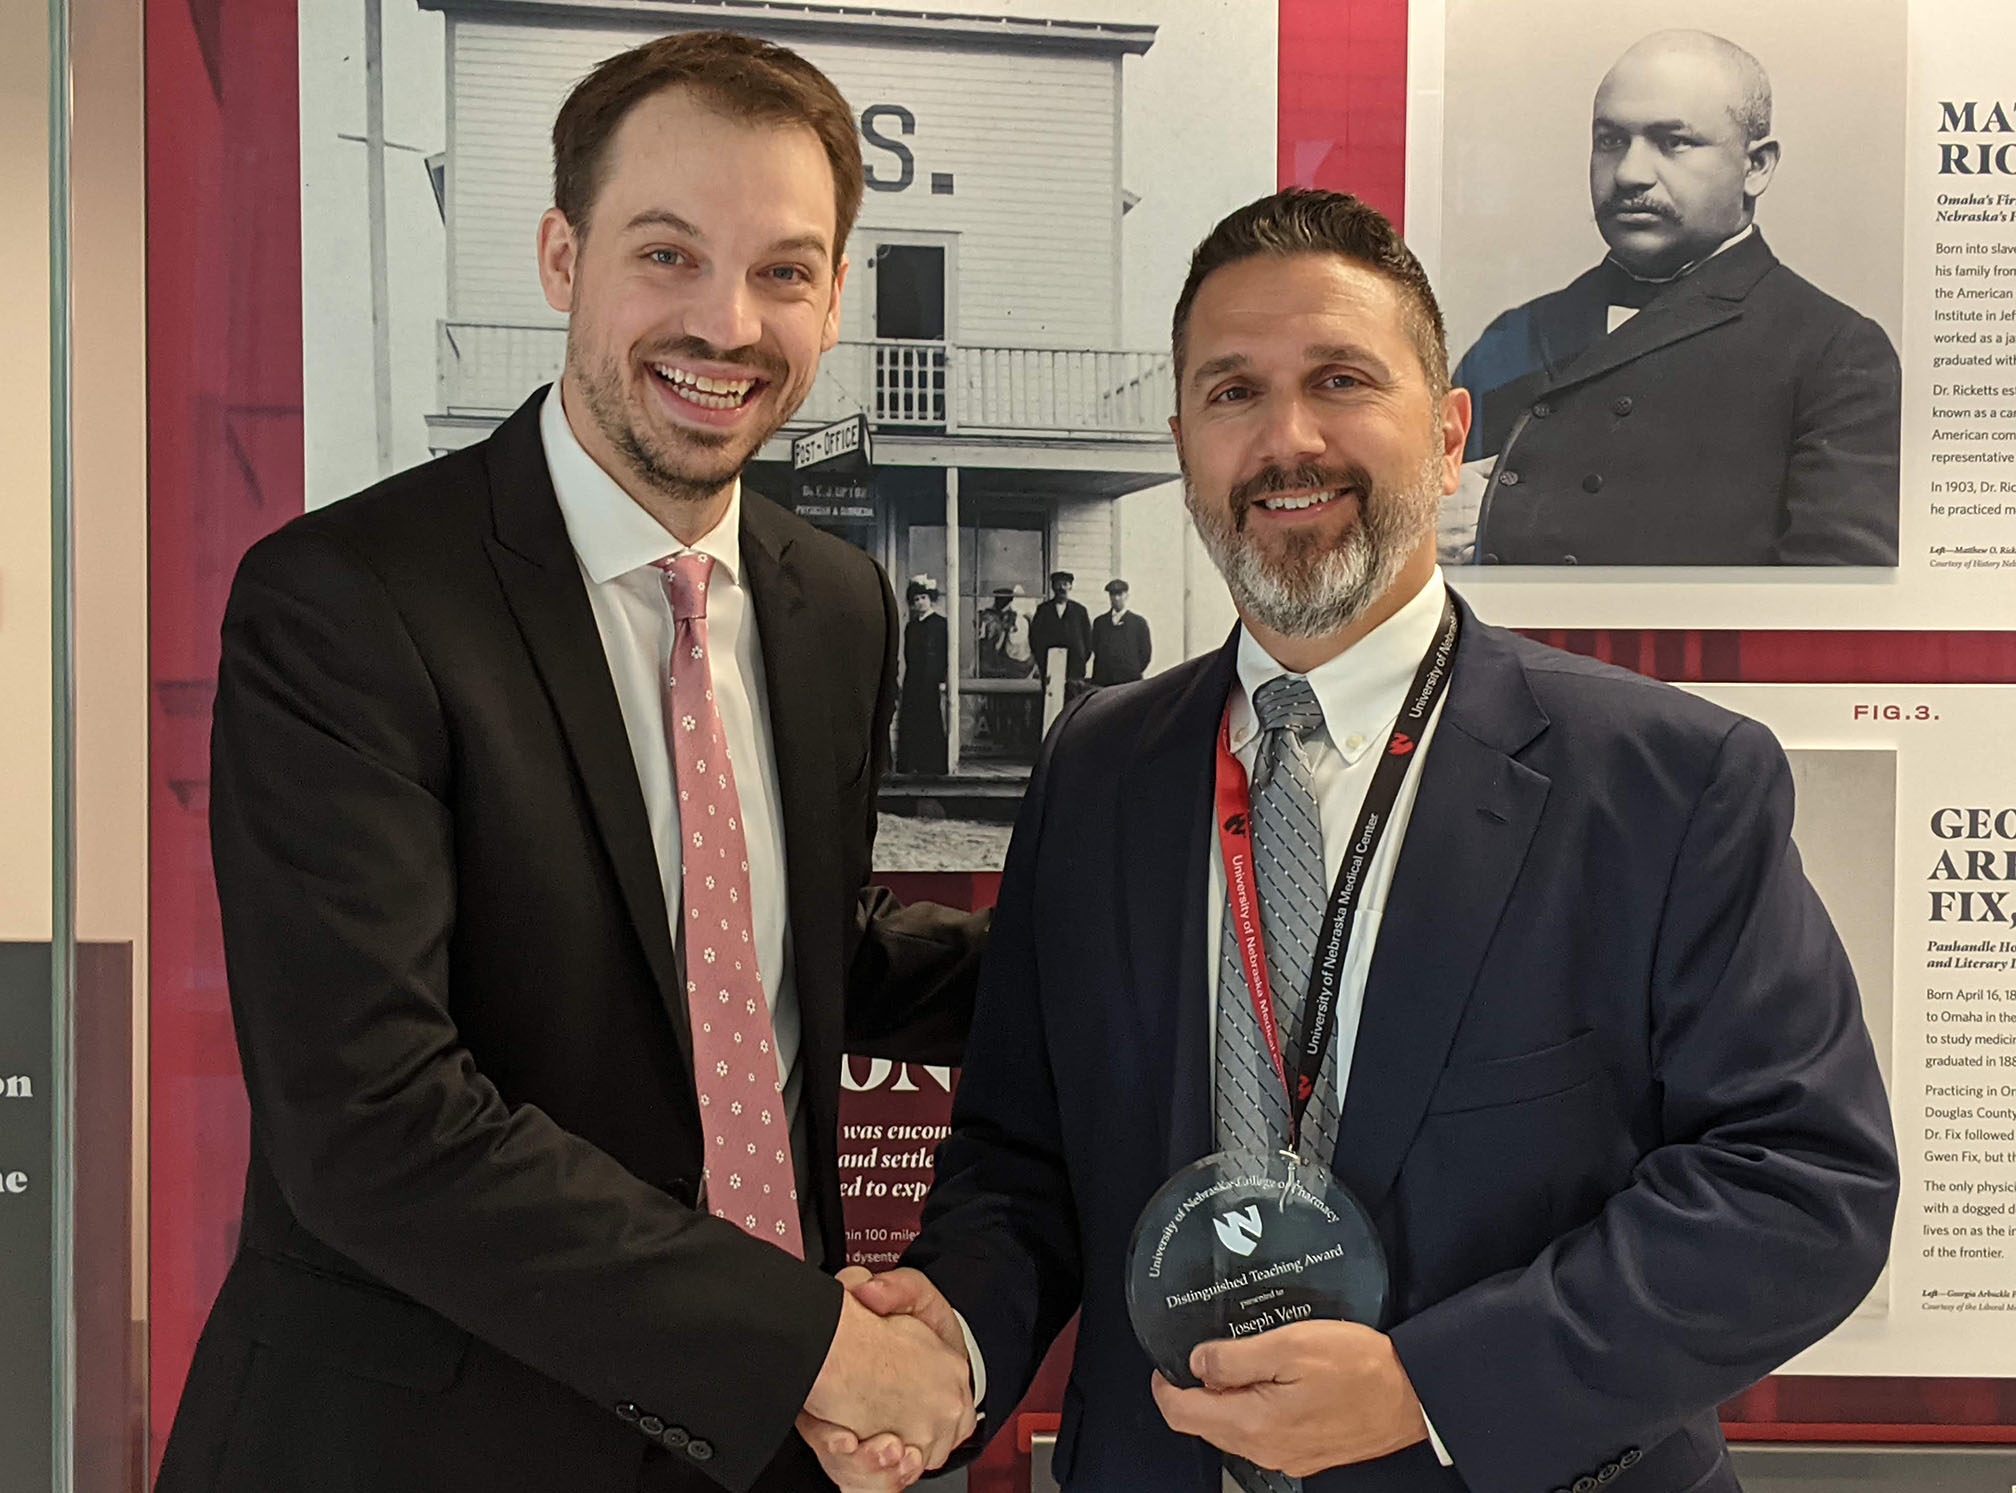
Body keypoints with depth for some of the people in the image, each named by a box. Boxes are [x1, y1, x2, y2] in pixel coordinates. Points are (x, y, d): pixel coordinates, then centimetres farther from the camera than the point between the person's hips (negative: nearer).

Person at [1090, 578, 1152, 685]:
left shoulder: (1139, 622, 9)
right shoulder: (1099, 622, 16)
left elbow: (1146, 652, 7)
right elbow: (1095, 650, 15)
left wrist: (1134, 673, 3)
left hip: (1129, 681, -2)